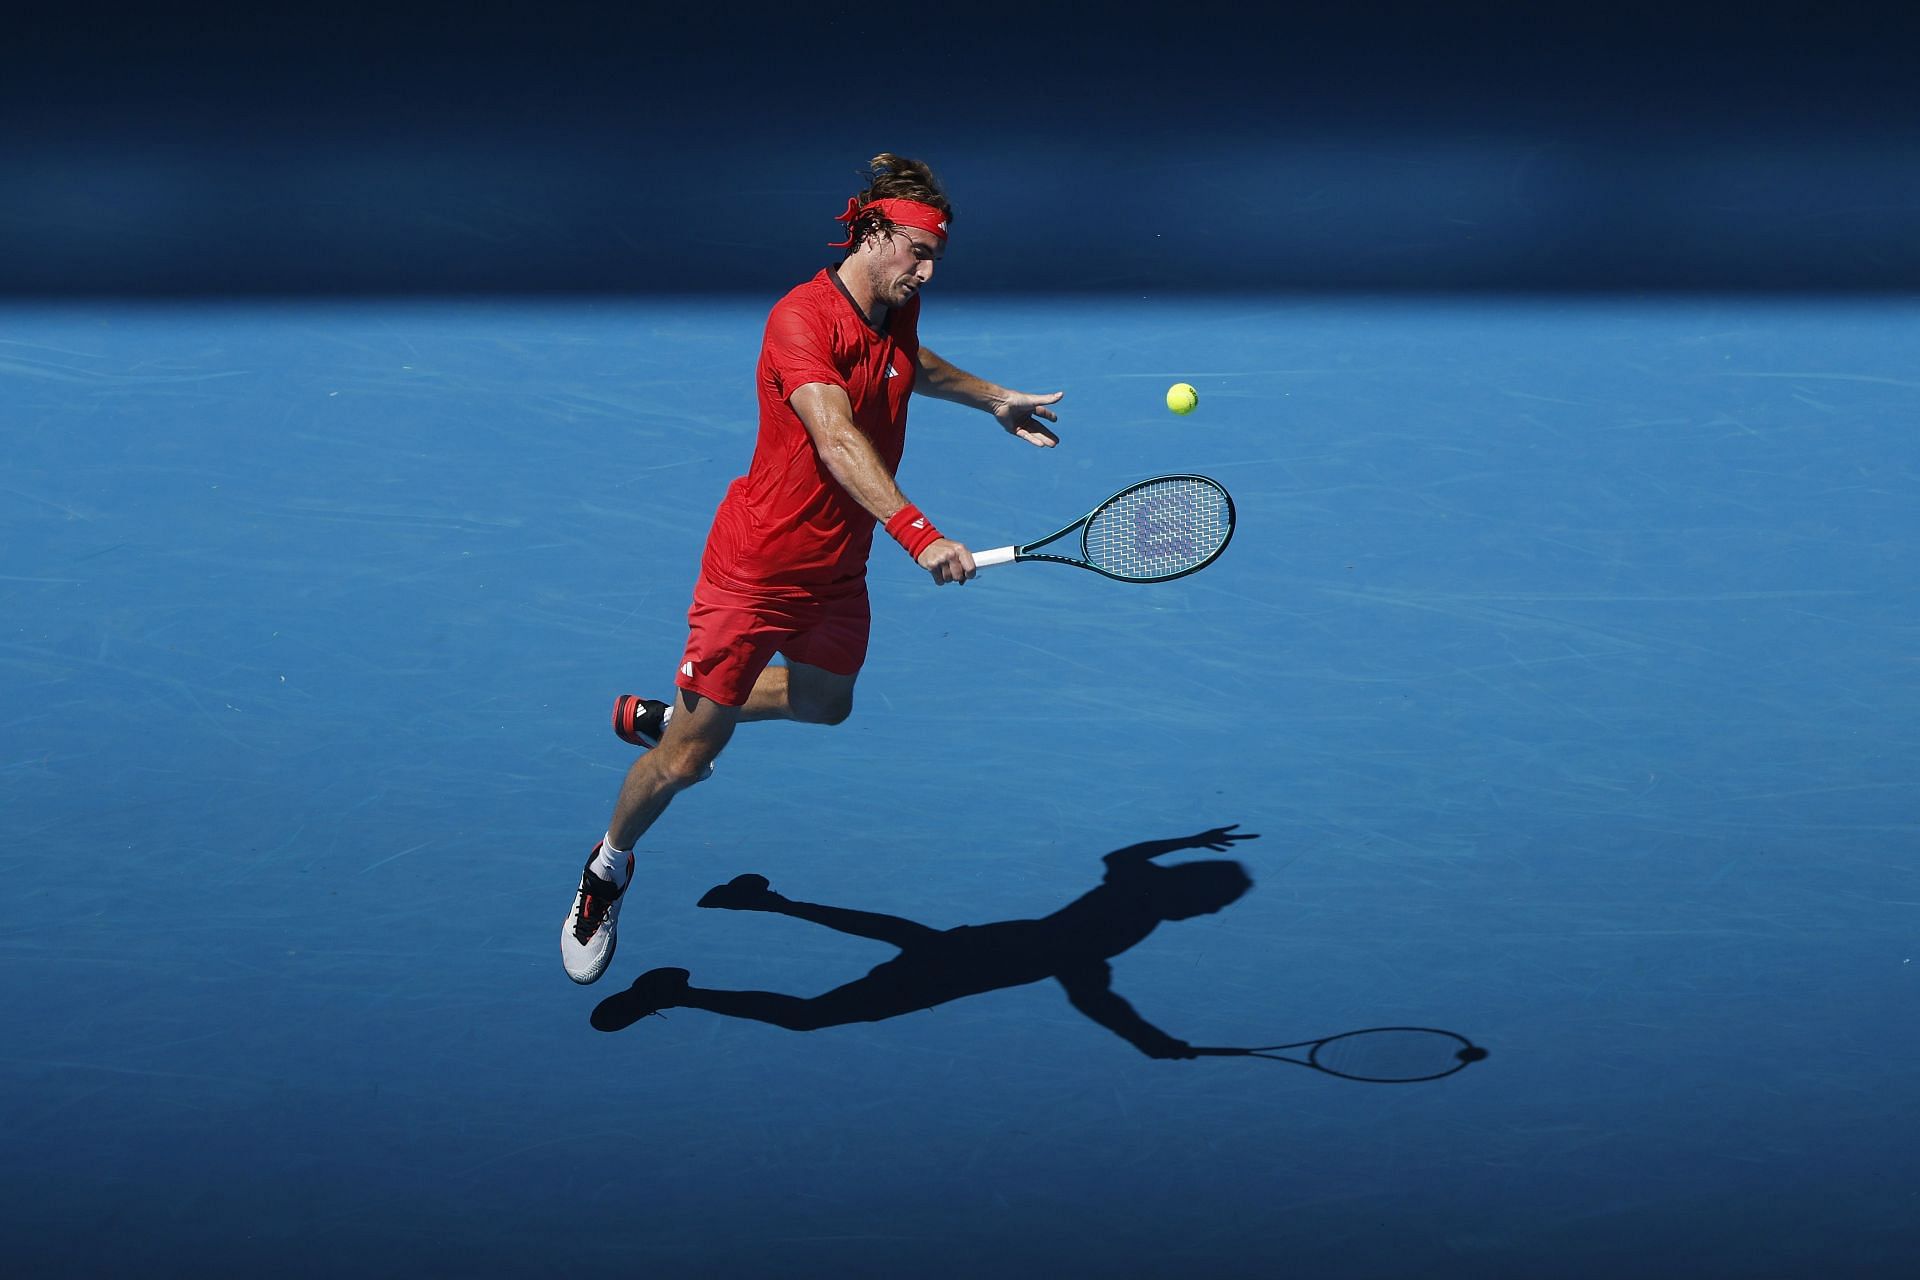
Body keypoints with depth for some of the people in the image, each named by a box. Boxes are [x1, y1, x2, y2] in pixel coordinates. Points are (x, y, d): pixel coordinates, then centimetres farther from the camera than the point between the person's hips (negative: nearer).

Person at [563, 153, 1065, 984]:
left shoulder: (899, 309, 0)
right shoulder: (802, 319, -26)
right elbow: (838, 441, -41)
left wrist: (995, 399, 33)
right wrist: (917, 534, -53)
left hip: (838, 571, 8)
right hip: (756, 566, -8)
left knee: (825, 701, 30)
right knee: (686, 760, -1)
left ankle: (658, 716, 52)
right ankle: (608, 868, 27)